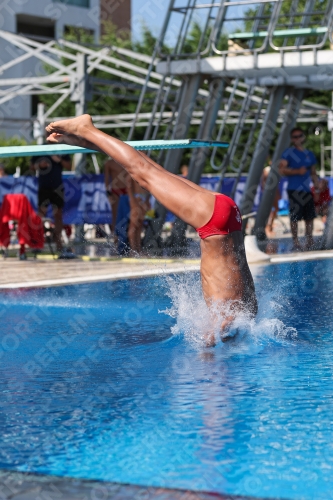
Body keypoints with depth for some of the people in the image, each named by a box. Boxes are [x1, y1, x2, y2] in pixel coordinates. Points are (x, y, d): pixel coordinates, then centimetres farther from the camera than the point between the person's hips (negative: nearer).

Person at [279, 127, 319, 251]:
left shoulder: (310, 154, 17)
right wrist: (297, 171, -16)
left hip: (307, 190, 5)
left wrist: (317, 184, 9)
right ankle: (295, 243, 0)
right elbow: (282, 170, -9)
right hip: (294, 190, -5)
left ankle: (309, 242, 14)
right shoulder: (288, 153, 0)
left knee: (310, 217, 5)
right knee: (295, 217, -6)